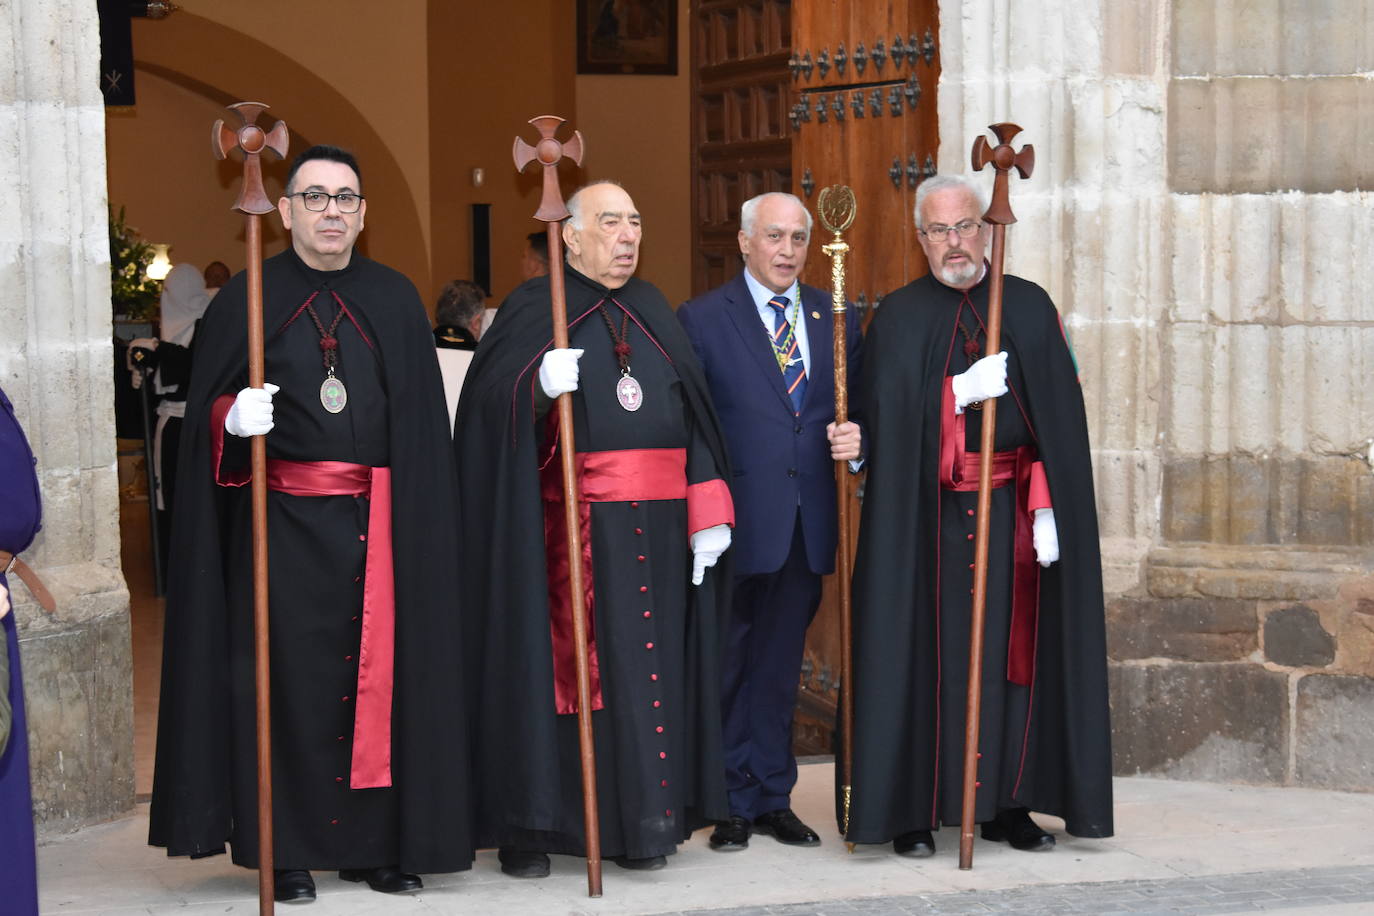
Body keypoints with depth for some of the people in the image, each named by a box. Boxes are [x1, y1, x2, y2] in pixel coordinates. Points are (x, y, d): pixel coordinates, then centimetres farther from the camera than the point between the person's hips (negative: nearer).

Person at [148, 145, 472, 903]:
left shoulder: (394, 301, 9)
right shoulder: (248, 299, 4)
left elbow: (421, 420, 9)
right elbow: (206, 408, 4)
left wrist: (421, 522, 2)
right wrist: (235, 418, -18)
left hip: (378, 526, 2)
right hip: (282, 522, -2)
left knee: (377, 676, 3)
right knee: (286, 677, -1)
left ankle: (374, 841, 12)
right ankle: (285, 847, 7)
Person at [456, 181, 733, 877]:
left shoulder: (654, 313, 16)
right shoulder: (533, 308, 2)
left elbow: (693, 419, 13)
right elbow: (490, 403, -9)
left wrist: (709, 517, 5)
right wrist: (539, 386, -29)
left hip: (657, 531, 5)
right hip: (568, 532, -4)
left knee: (647, 666, 5)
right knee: (557, 664, -2)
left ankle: (640, 822, 14)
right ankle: (528, 827, 6)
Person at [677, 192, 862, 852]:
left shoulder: (834, 319, 10)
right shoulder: (702, 319, -3)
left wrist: (853, 440, -8)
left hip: (806, 524, 4)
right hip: (736, 523, -4)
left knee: (780, 663, 13)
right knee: (728, 665, 5)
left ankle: (772, 797, 22)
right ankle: (731, 803, 14)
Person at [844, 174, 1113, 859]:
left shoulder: (1030, 308, 7)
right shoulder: (899, 319, 4)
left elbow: (1058, 418, 2)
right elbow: (887, 418, -6)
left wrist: (1047, 506, -7)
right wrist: (961, 393, -18)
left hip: (1012, 512, 2)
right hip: (927, 514, -1)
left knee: (1013, 649, 3)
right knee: (927, 652, -2)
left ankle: (1005, 803, 13)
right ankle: (913, 808, 5)